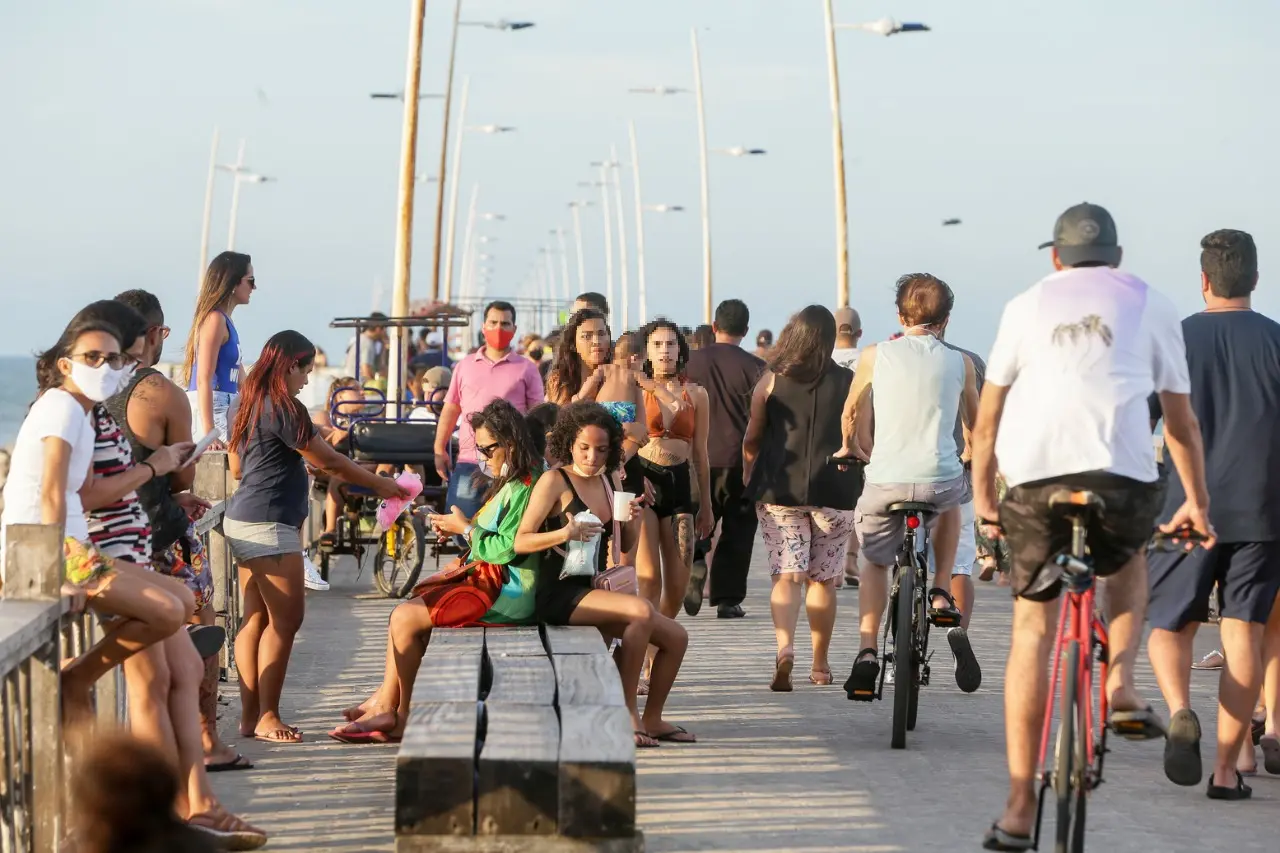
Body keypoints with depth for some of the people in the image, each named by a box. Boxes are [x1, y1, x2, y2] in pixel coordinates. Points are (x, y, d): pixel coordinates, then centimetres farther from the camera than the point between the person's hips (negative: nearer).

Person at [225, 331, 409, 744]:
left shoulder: (251, 405, 15)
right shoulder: (283, 407, -13)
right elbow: (328, 461, -9)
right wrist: (380, 484, 1)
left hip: (244, 520, 10)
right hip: (269, 524, -10)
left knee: (256, 618, 9)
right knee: (286, 618, -7)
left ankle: (250, 714, 10)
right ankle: (267, 717, -4)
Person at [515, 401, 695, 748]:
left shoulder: (606, 483, 15)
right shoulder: (554, 481, -6)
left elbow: (626, 545, 22)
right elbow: (521, 542, -12)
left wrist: (633, 521, 1)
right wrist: (565, 534, -27)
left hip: (594, 591, 8)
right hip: (560, 594, -8)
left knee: (676, 637, 0)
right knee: (640, 610, -31)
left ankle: (651, 720, 15)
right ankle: (626, 712, -23)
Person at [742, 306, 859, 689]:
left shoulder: (772, 380, 2)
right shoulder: (849, 382, 2)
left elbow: (751, 440, 7)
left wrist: (748, 475, 26)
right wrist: (857, 479, 23)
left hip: (781, 488, -1)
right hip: (836, 490, 1)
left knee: (787, 575, -4)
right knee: (823, 578, 11)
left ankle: (785, 647, -28)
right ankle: (820, 664, 18)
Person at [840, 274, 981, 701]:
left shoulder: (874, 356, 5)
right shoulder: (960, 364, 7)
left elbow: (852, 415, 19)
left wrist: (852, 449, 40)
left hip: (885, 480, 0)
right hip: (940, 480, 0)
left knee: (873, 562, 23)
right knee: (951, 502, 37)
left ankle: (867, 654, 8)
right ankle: (941, 595, 23)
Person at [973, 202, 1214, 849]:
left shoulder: (1027, 303, 19)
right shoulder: (1150, 304, 17)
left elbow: (987, 418, 19)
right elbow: (1181, 420, 20)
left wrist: (982, 491, 29)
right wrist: (1197, 501, 28)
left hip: (1033, 475, 0)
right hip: (1122, 473, 0)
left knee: (1032, 632, 10)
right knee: (1129, 562, 34)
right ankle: (1120, 685, 10)